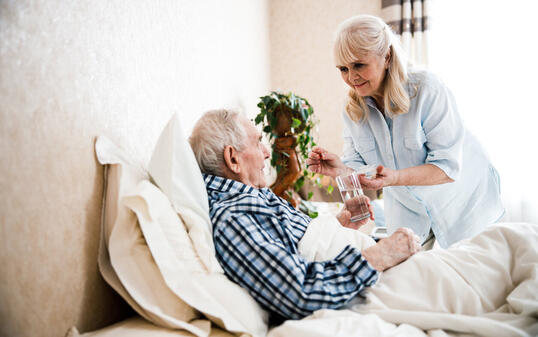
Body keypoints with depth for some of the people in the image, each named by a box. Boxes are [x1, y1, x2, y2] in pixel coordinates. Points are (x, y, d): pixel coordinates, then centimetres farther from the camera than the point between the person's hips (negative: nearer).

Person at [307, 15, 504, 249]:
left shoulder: (426, 89, -27)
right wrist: (341, 170, -32)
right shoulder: (353, 109, -11)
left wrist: (395, 178, -45)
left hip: (464, 198, -3)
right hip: (407, 205, 4)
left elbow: (449, 167, -29)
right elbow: (359, 168, -8)